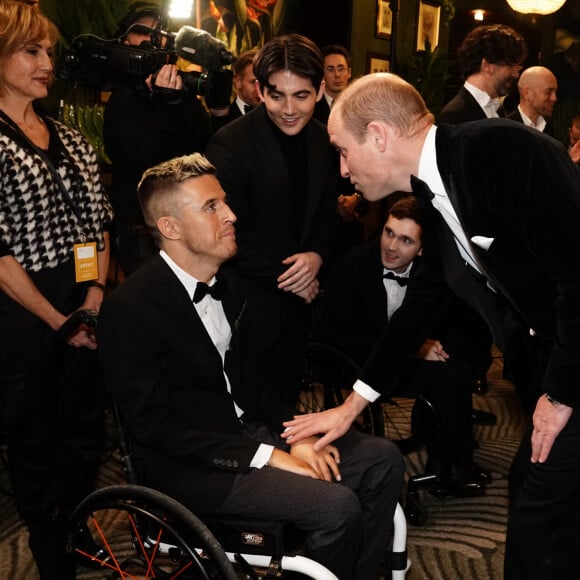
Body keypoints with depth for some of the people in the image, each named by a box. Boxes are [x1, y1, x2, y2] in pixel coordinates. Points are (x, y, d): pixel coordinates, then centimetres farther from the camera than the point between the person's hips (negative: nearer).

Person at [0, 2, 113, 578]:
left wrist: (97, 294, -3)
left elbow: (98, 219, 10)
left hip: (84, 309, 6)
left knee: (84, 431, 15)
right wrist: (58, 321, -11)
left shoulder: (67, 136, 10)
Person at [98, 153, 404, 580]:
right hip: (190, 466, -8)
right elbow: (155, 424, -20)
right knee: (337, 505, -23)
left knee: (382, 460, -1)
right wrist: (267, 456, -22)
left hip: (249, 430, 8)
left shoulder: (229, 285, 6)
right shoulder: (130, 307, -18)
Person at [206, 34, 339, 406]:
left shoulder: (323, 141, 1)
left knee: (287, 400, 19)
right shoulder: (230, 145, -17)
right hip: (248, 302, -5)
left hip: (299, 299, 5)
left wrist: (317, 255, -11)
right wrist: (287, 279, -12)